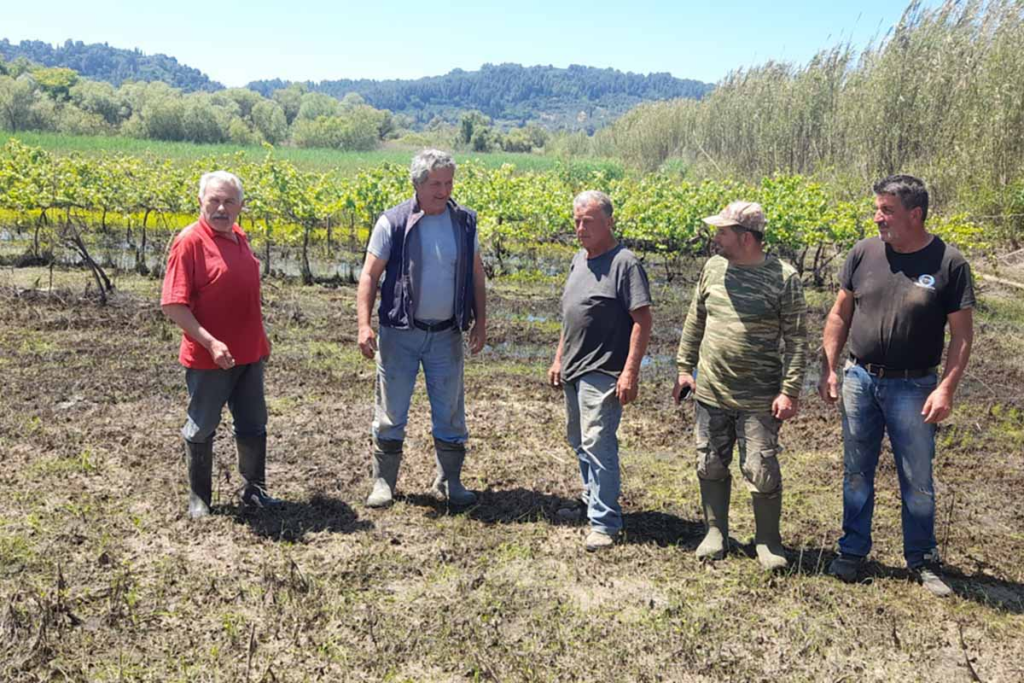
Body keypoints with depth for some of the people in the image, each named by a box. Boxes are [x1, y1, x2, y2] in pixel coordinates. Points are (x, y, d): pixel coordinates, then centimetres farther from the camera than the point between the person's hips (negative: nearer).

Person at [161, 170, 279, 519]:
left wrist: (261, 338, 19)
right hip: (208, 358, -7)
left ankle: (253, 490, 30)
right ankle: (198, 498, 26)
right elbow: (173, 305, -18)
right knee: (201, 429, 10)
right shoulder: (189, 241, -14)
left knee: (254, 426, 15)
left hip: (249, 355, 7)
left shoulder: (239, 237, 7)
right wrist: (210, 343, -25)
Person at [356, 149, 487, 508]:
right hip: (400, 332, -3)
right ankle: (383, 483, 20)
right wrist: (364, 324, -16)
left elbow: (476, 275, 12)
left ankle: (449, 484, 25)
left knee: (451, 413, 10)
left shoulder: (464, 222, 4)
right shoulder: (393, 222, -6)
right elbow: (369, 276, -6)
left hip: (447, 334, 3)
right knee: (391, 413, 5)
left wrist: (480, 321, 6)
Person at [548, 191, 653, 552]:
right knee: (578, 441, 19)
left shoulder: (624, 263, -13)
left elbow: (642, 320, -17)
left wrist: (630, 373, -22)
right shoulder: (579, 260, 13)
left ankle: (604, 524, 1)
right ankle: (594, 500, 37)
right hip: (573, 371, 9)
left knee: (598, 445, -9)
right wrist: (559, 359, 20)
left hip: (603, 373, -9)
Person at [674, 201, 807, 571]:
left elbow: (797, 339, -8)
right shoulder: (713, 267, 4)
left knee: (762, 471, 2)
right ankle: (716, 532, 30)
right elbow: (695, 322, 14)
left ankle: (768, 541, 22)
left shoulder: (783, 277, -9)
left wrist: (790, 390, -13)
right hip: (709, 392, 5)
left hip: (759, 399, -4)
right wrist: (684, 367, 11)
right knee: (711, 466, 13)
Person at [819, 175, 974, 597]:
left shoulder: (948, 263, -9)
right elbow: (839, 316, 7)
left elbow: (962, 334, -6)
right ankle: (853, 551, 28)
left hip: (913, 388, -3)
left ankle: (922, 561, 26)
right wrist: (828, 369, 3)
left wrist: (946, 389, -14)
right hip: (859, 380, 3)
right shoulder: (863, 253, 0)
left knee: (918, 481, 8)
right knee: (856, 474, 13)